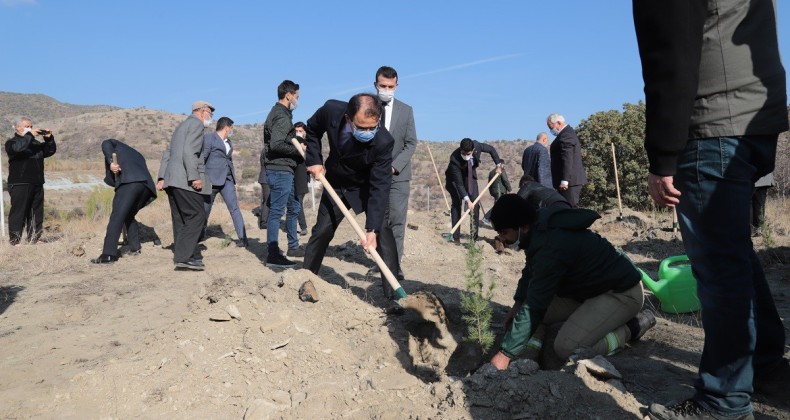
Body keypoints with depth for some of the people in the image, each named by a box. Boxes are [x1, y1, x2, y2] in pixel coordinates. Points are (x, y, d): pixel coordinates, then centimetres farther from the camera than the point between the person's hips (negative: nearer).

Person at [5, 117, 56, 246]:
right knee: (18, 212, -6)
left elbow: (50, 151, 15)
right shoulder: (11, 142, -2)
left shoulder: (35, 143, 19)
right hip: (19, 184, -7)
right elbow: (17, 148, -24)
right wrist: (29, 135, -21)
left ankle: (34, 238, 16)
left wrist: (49, 138, -1)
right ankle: (15, 240, -3)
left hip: (37, 184, 7)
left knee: (36, 212, 9)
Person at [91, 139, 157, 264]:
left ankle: (108, 255, -17)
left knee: (116, 217, -9)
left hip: (129, 181, -7)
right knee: (129, 216, 25)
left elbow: (106, 144, 3)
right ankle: (135, 247, 23)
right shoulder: (137, 155, 42)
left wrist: (111, 162, -8)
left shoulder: (116, 145, 28)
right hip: (147, 185, 7)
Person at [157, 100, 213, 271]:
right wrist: (194, 177, -21)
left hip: (172, 179, 10)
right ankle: (183, 257, -15)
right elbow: (189, 151, -17)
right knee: (197, 215, -11)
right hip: (185, 180, -10)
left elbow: (167, 153, 22)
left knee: (181, 218, 11)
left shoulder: (181, 126, 26)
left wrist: (162, 177, 18)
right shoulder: (197, 124, -3)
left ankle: (182, 254, 13)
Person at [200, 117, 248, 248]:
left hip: (227, 180, 6)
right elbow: (201, 158, -8)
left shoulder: (228, 142, 18)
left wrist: (233, 180, 19)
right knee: (205, 209, 6)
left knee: (234, 208, -6)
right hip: (212, 179, -5)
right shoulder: (208, 137, -3)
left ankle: (243, 238, -11)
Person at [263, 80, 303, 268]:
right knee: (276, 211, -7)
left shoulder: (279, 113, 18)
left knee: (294, 207, 18)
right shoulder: (282, 116, -13)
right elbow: (276, 144, -24)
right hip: (280, 170, -11)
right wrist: (297, 150, -14)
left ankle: (293, 247, 28)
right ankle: (273, 255, -3)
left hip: (284, 169, 11)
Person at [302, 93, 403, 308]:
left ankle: (394, 295, -11)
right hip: (336, 184, 3)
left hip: (368, 187, -2)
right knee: (321, 231, 6)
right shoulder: (331, 110, -29)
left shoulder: (383, 141, -36)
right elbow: (312, 129, -3)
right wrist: (314, 160, -13)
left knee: (383, 232, -17)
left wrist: (371, 229, -39)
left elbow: (379, 187, -34)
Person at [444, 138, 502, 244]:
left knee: (475, 204, -2)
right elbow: (459, 183, -35)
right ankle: (456, 237, -6)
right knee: (456, 204, -11)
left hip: (470, 175, 4)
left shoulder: (477, 145, -29)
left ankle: (474, 236, 5)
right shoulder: (454, 158, -37)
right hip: (455, 178, -4)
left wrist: (498, 164, -6)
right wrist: (467, 199, -39)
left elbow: (491, 149, -5)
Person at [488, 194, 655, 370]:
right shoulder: (539, 227, -4)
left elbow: (533, 307, -31)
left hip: (622, 293, -10)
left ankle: (632, 327, -2)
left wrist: (505, 354, -27)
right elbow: (531, 271, 14)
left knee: (566, 348, -22)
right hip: (594, 286, 10)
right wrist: (518, 305, 4)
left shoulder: (551, 248, -33)